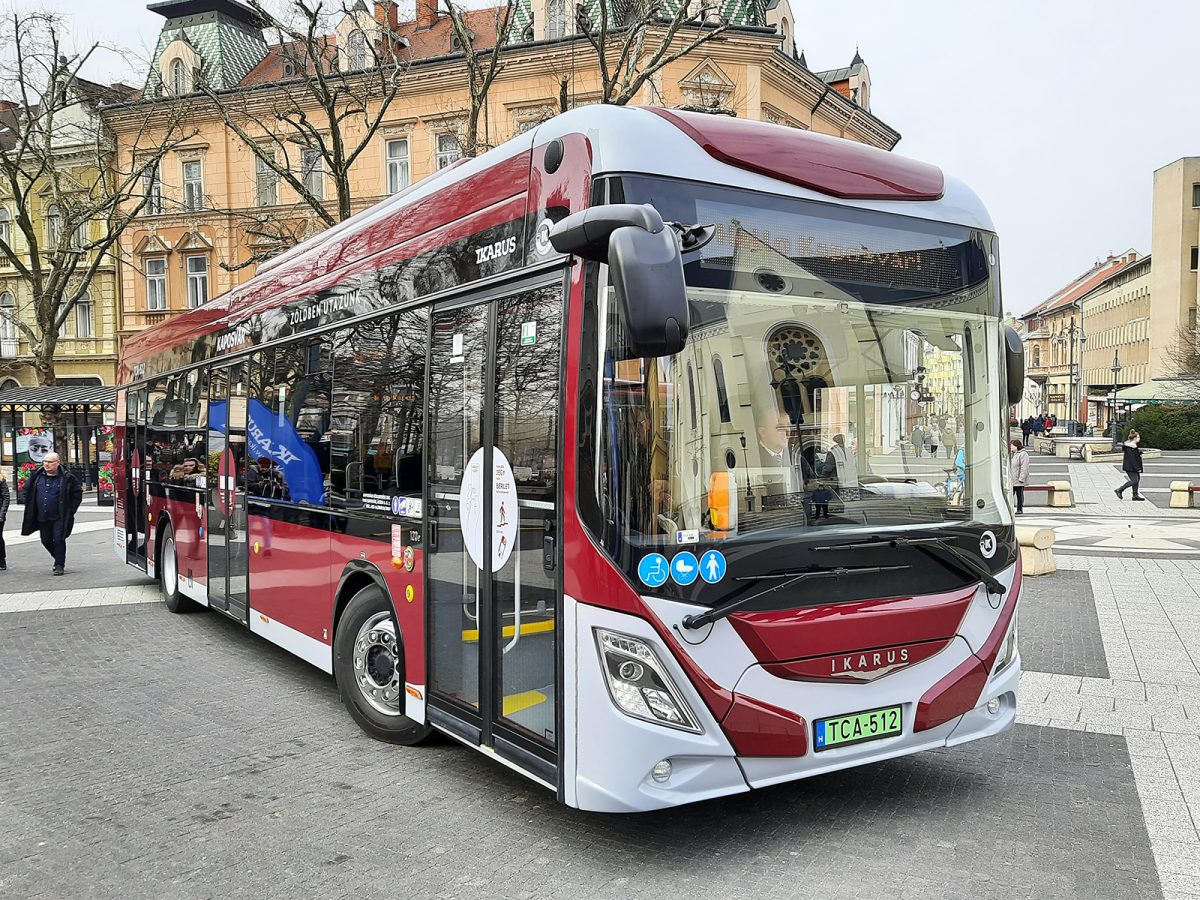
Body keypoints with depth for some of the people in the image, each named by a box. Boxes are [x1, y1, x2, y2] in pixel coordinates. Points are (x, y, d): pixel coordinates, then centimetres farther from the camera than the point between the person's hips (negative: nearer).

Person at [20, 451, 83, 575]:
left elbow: (77, 493, 0)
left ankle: (59, 565, 2)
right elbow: (27, 490, 20)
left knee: (59, 540, -7)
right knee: (46, 541, 13)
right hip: (42, 517, 5)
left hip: (59, 517, -5)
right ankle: (59, 559, 33)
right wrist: (30, 507, 12)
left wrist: (70, 509, -4)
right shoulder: (37, 476, 4)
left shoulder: (66, 478, -7)